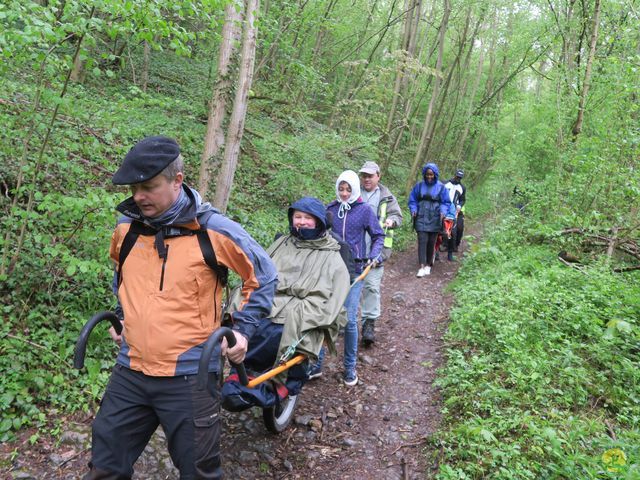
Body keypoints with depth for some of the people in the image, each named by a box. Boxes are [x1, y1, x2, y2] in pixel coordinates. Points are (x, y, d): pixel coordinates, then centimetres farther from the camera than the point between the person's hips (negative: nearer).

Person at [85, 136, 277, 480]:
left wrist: (243, 329, -2)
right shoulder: (126, 227, 2)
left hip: (189, 377, -4)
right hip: (130, 373, 5)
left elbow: (263, 276, 1)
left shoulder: (214, 231, -13)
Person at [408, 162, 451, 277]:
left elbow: (446, 202, 5)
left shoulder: (441, 187, 0)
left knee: (431, 242, 7)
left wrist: (443, 212, -12)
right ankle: (422, 266, -12)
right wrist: (413, 210, -7)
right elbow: (412, 200, 10)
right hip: (421, 218, 0)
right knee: (422, 241, -10)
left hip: (434, 219, 0)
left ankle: (428, 265, 22)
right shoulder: (419, 186, 3)